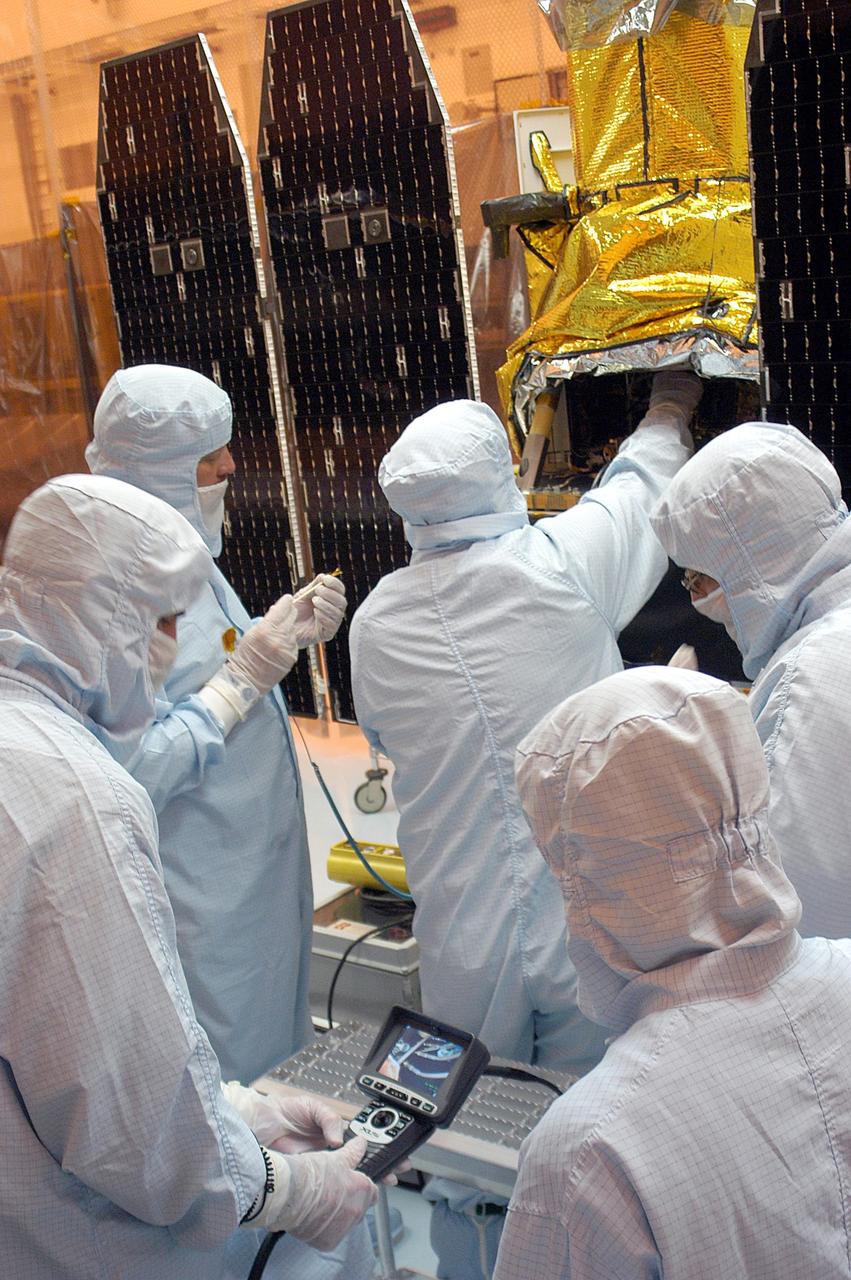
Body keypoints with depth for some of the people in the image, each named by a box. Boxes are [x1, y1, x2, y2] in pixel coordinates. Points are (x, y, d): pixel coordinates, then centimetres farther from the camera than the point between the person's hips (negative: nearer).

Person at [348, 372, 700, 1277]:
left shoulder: (376, 621, -5)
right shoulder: (565, 564, -13)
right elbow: (642, 484, 8)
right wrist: (671, 406, 27)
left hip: (462, 941, 3)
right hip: (585, 922, -2)